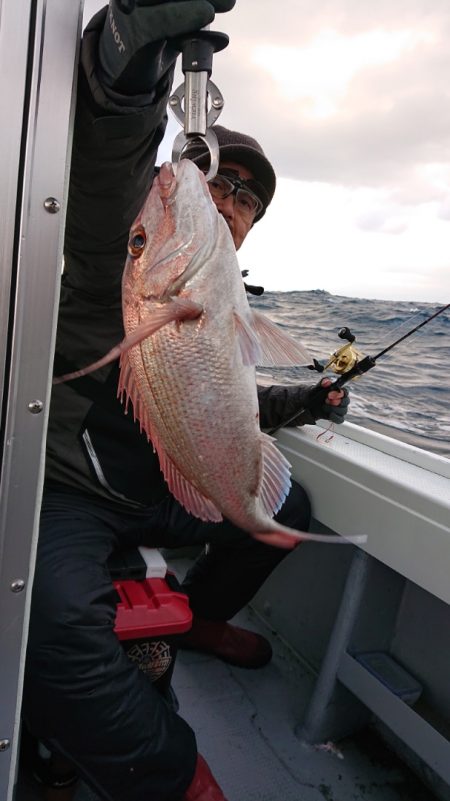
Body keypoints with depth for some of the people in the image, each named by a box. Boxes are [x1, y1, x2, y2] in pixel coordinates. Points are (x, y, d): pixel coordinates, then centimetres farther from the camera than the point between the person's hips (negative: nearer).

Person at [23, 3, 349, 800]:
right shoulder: (126, 241, -9)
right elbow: (112, 144, -31)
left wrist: (301, 402, 14)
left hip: (160, 493, 8)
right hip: (69, 491, -7)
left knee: (286, 505, 11)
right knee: (53, 624, -35)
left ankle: (197, 613, 31)